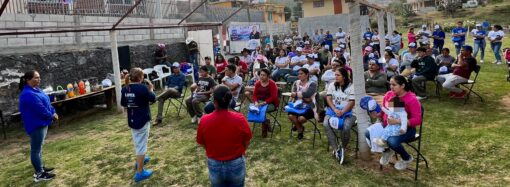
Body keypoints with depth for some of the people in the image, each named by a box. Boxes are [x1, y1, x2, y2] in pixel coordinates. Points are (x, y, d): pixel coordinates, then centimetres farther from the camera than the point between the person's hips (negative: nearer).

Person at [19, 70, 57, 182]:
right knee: (36, 149, -1)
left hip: (41, 123, 10)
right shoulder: (28, 94, -24)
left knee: (39, 147, 20)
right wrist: (51, 116, -8)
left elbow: (46, 103, 12)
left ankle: (40, 168, 32)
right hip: (36, 125, -10)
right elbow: (40, 109, -24)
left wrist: (53, 113, -2)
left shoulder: (36, 90, 9)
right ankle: (39, 174, 7)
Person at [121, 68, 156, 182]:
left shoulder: (125, 88, -1)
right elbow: (153, 99, -7)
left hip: (131, 120, 7)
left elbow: (123, 104, 9)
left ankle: (140, 160, 49)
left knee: (137, 142, 27)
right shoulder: (142, 87, -20)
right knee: (141, 144, -1)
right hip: (142, 120, -7)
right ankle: (140, 173, 2)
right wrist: (151, 88, 7)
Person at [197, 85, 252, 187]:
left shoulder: (204, 121, -19)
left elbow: (202, 144, -3)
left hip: (214, 166, 1)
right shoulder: (239, 119, -21)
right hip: (236, 165, -1)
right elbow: (247, 143, -7)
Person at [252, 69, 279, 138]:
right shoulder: (257, 83, 9)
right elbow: (254, 94, 5)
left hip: (271, 103, -5)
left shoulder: (272, 84, -7)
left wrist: (264, 102, -25)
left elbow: (273, 97, -14)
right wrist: (256, 102, -17)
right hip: (260, 102, 5)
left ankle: (264, 129, -10)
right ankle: (266, 122, -5)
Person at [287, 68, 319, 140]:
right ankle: (300, 129, 7)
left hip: (309, 107, -4)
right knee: (291, 116, -26)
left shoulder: (312, 84, -4)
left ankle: (298, 125, 12)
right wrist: (304, 98, -16)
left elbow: (307, 94, -22)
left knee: (301, 118, -31)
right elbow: (293, 95, -4)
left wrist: (296, 94, -13)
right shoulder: (296, 83, 9)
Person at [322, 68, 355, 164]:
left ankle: (343, 148, -6)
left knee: (346, 127, -34)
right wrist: (335, 110, -15)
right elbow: (329, 99, 1)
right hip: (333, 110, 3)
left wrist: (342, 112, -22)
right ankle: (336, 149, -24)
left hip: (347, 112, -3)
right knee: (326, 124, -28)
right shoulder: (332, 85, 9)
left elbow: (351, 102, -10)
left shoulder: (351, 87, -3)